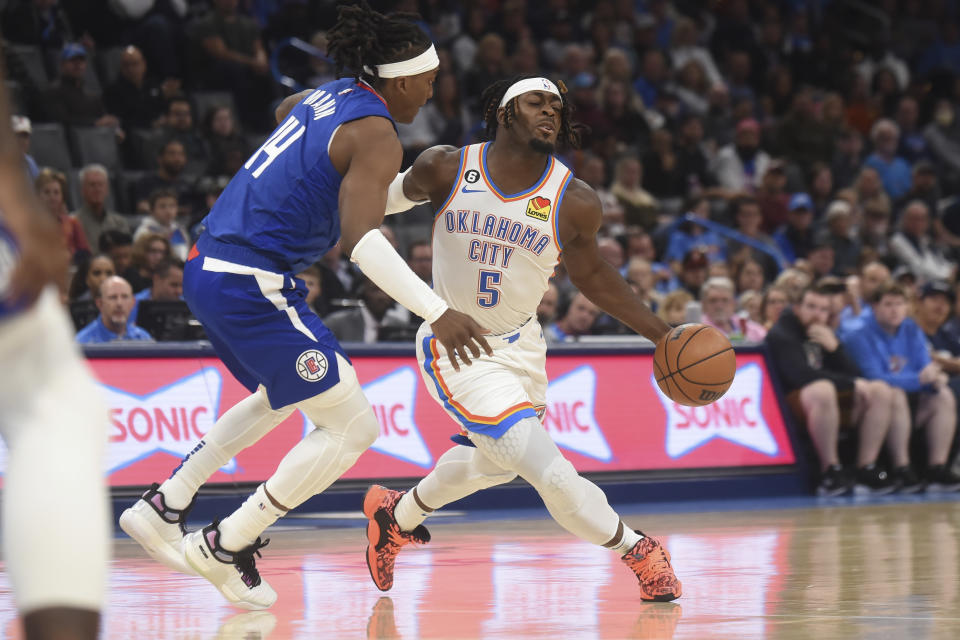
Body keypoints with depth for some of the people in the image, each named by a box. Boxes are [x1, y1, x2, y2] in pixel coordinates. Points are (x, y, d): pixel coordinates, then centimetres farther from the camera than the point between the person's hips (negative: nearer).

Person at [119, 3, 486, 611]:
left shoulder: (328, 96, 13)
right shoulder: (377, 136, -13)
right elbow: (362, 239, -28)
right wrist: (438, 313, -36)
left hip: (209, 268, 10)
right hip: (254, 286, -10)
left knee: (284, 397, 33)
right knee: (352, 427, -2)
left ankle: (163, 506, 32)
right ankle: (226, 548, 4)